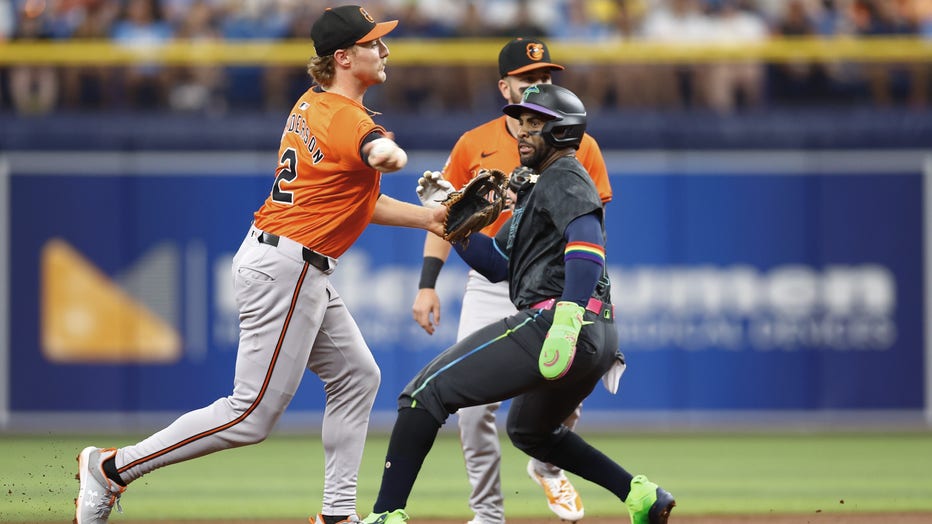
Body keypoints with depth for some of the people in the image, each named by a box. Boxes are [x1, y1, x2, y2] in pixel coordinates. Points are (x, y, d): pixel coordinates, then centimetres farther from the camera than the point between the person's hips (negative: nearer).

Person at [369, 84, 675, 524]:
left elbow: (586, 242, -23)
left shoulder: (565, 177, -4)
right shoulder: (536, 189, 28)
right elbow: (496, 264, 28)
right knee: (529, 431, 34)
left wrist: (568, 316, -36)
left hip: (547, 320, -11)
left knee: (426, 393, -11)